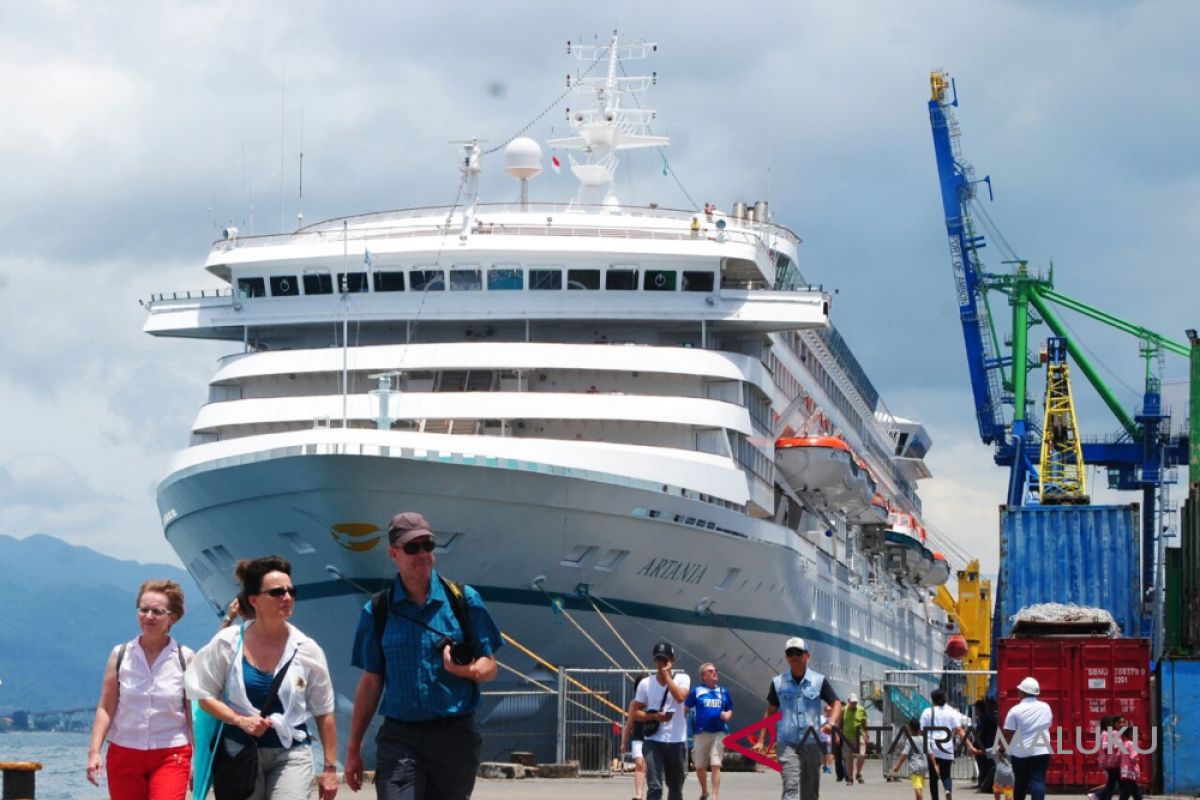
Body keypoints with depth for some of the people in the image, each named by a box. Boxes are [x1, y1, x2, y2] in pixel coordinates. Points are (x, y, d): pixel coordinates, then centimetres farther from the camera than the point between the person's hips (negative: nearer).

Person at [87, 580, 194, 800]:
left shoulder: (185, 659, 0)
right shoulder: (120, 655, 4)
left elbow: (195, 712, 1)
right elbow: (106, 708, 3)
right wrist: (94, 751, -6)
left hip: (170, 757, -2)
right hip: (124, 754, 2)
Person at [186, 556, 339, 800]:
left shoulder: (306, 650, -2)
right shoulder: (228, 643, -3)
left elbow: (323, 713, 4)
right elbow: (205, 696, 3)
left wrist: (330, 768, 4)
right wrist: (241, 720, -14)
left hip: (291, 754, -1)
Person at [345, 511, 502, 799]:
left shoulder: (464, 600, 4)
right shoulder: (377, 611, 5)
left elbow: (489, 667, 6)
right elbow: (371, 683, 10)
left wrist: (465, 669, -18)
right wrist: (353, 749, 9)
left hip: (455, 735, 1)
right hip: (400, 737, -1)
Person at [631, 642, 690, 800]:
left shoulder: (682, 679, 0)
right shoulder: (645, 683, 3)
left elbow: (680, 697, -20)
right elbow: (635, 712, 4)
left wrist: (667, 675, -15)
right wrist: (654, 716, -14)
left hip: (677, 741, 1)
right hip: (653, 741, -1)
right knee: (654, 787, -14)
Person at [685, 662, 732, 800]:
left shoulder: (723, 691, 10)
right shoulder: (697, 691, 1)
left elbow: (730, 709, 19)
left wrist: (727, 715, -3)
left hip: (719, 733, 1)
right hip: (701, 733, -1)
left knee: (716, 765, -10)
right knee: (700, 766, 8)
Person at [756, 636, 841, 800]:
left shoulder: (819, 681, 3)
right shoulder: (778, 682, 4)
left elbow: (836, 704, 4)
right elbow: (770, 712, 11)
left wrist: (832, 723, -17)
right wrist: (761, 740, 6)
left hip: (812, 744, 2)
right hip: (786, 744, -2)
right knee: (791, 787, -18)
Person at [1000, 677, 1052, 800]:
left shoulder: (1016, 710, -9)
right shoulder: (1046, 707, 3)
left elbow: (1007, 734, -7)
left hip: (1020, 752, -1)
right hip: (1041, 751, 1)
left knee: (1020, 782, 12)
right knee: (1038, 780, -5)